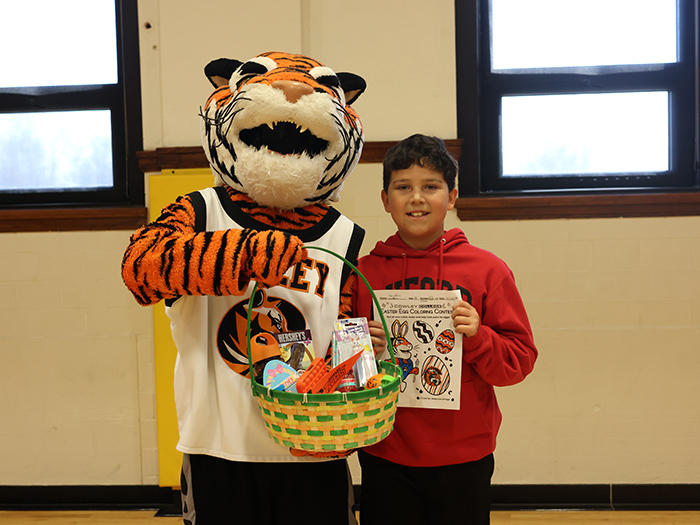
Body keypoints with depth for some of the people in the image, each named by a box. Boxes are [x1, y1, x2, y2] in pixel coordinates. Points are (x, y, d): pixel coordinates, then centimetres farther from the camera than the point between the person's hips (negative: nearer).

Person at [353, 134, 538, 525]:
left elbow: (521, 361, -1)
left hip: (464, 458, 0)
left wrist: (477, 338, -18)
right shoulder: (364, 271, 0)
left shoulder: (487, 269, -3)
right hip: (385, 457, 1)